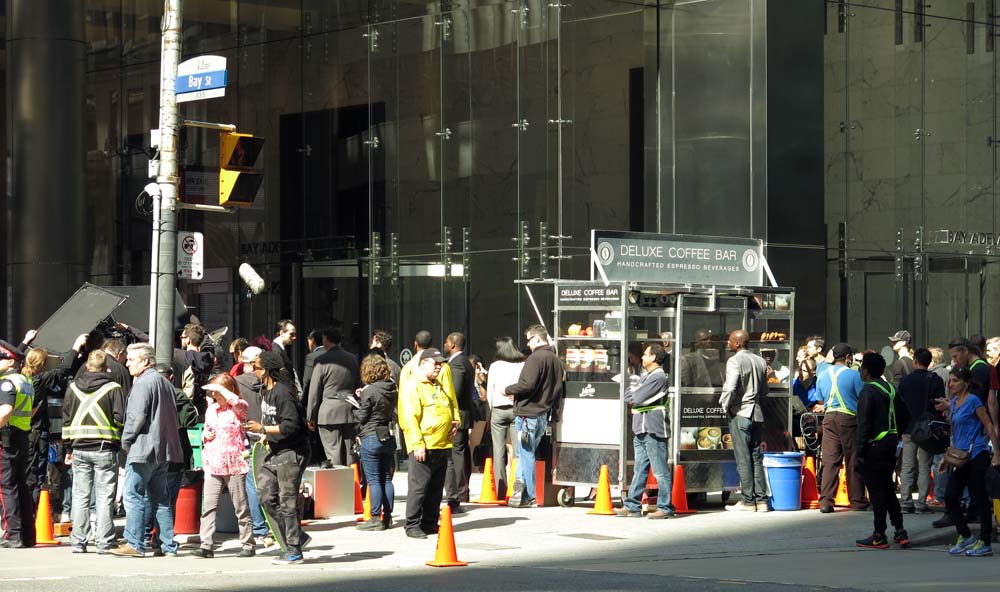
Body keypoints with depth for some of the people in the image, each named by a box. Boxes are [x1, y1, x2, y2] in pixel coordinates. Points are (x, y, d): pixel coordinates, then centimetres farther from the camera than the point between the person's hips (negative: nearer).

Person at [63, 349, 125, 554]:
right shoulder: (114, 389, -4)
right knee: (104, 497, 0)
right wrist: (119, 444, 6)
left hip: (79, 448, 3)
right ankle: (104, 543, -1)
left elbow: (66, 419, 11)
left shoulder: (73, 387, 8)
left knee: (80, 497, 8)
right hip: (105, 449, -3)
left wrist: (69, 448, 16)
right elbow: (120, 420, -8)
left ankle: (78, 542, 8)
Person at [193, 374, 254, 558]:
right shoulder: (211, 409, 14)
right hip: (213, 465, 5)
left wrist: (219, 387, -20)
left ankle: (248, 545, 12)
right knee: (208, 506, -4)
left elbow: (237, 401, -29)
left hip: (234, 465, -5)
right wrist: (205, 434, 4)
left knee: (241, 507, 3)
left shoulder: (238, 409, -4)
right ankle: (206, 545, -5)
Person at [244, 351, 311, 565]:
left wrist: (262, 429, -18)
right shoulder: (266, 392, 12)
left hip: (292, 452, -10)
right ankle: (297, 537, 16)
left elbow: (291, 425, -24)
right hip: (275, 451, 10)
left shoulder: (282, 393, -18)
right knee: (266, 495, 7)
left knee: (287, 501, -5)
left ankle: (294, 552, 2)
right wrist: (267, 435, 11)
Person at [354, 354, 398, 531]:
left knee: (373, 480, -2)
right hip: (389, 437, 7)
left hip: (371, 438, -6)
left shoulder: (369, 391, -15)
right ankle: (387, 516, 15)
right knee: (386, 478, 12)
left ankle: (376, 518, -2)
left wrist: (354, 410, 10)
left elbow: (362, 417, -10)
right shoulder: (393, 389, 4)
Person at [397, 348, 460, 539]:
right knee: (418, 487, -6)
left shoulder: (440, 386, 20)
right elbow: (409, 418, -16)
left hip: (442, 446, 9)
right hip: (423, 447, -8)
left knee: (436, 488, 12)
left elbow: (452, 405, 34)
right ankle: (413, 525, -2)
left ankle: (430, 523, 20)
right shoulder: (413, 386, -9)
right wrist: (417, 444, -22)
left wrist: (456, 421, 11)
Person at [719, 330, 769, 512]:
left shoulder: (734, 361, -12)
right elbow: (764, 390, 15)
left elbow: (730, 388, -22)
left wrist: (725, 405, -7)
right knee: (757, 458, 9)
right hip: (757, 414, 7)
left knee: (743, 459, -2)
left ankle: (748, 502, -1)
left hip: (740, 414, -7)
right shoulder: (760, 361, 11)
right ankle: (761, 500, 9)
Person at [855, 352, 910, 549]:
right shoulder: (890, 389, 10)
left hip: (874, 446, -8)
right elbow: (905, 416, 14)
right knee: (888, 489, 16)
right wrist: (894, 434, 17)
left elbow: (864, 423, -18)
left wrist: (860, 451, -14)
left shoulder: (868, 391, -14)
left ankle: (879, 537, 1)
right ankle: (900, 531, 14)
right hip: (890, 444, 8)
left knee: (877, 491, -3)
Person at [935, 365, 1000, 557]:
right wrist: (947, 457, 23)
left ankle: (985, 543, 4)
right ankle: (965, 537, 17)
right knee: (950, 498, 6)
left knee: (979, 499, -2)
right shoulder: (953, 403, 13)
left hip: (976, 456, -8)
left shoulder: (973, 401, -10)